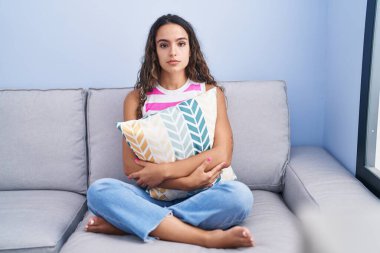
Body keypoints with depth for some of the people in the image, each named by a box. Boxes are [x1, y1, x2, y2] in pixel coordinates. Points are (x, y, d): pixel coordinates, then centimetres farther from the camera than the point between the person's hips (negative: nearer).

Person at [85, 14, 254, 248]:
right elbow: (132, 167, -5)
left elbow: (223, 155, -8)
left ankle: (130, 223, -23)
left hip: (200, 197, 0)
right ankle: (207, 237, -30)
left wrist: (163, 171, -17)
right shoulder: (137, 98, 5)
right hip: (154, 196, 1)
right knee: (99, 191, -27)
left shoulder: (210, 92, 5)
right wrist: (186, 181, -18)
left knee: (239, 195, -32)